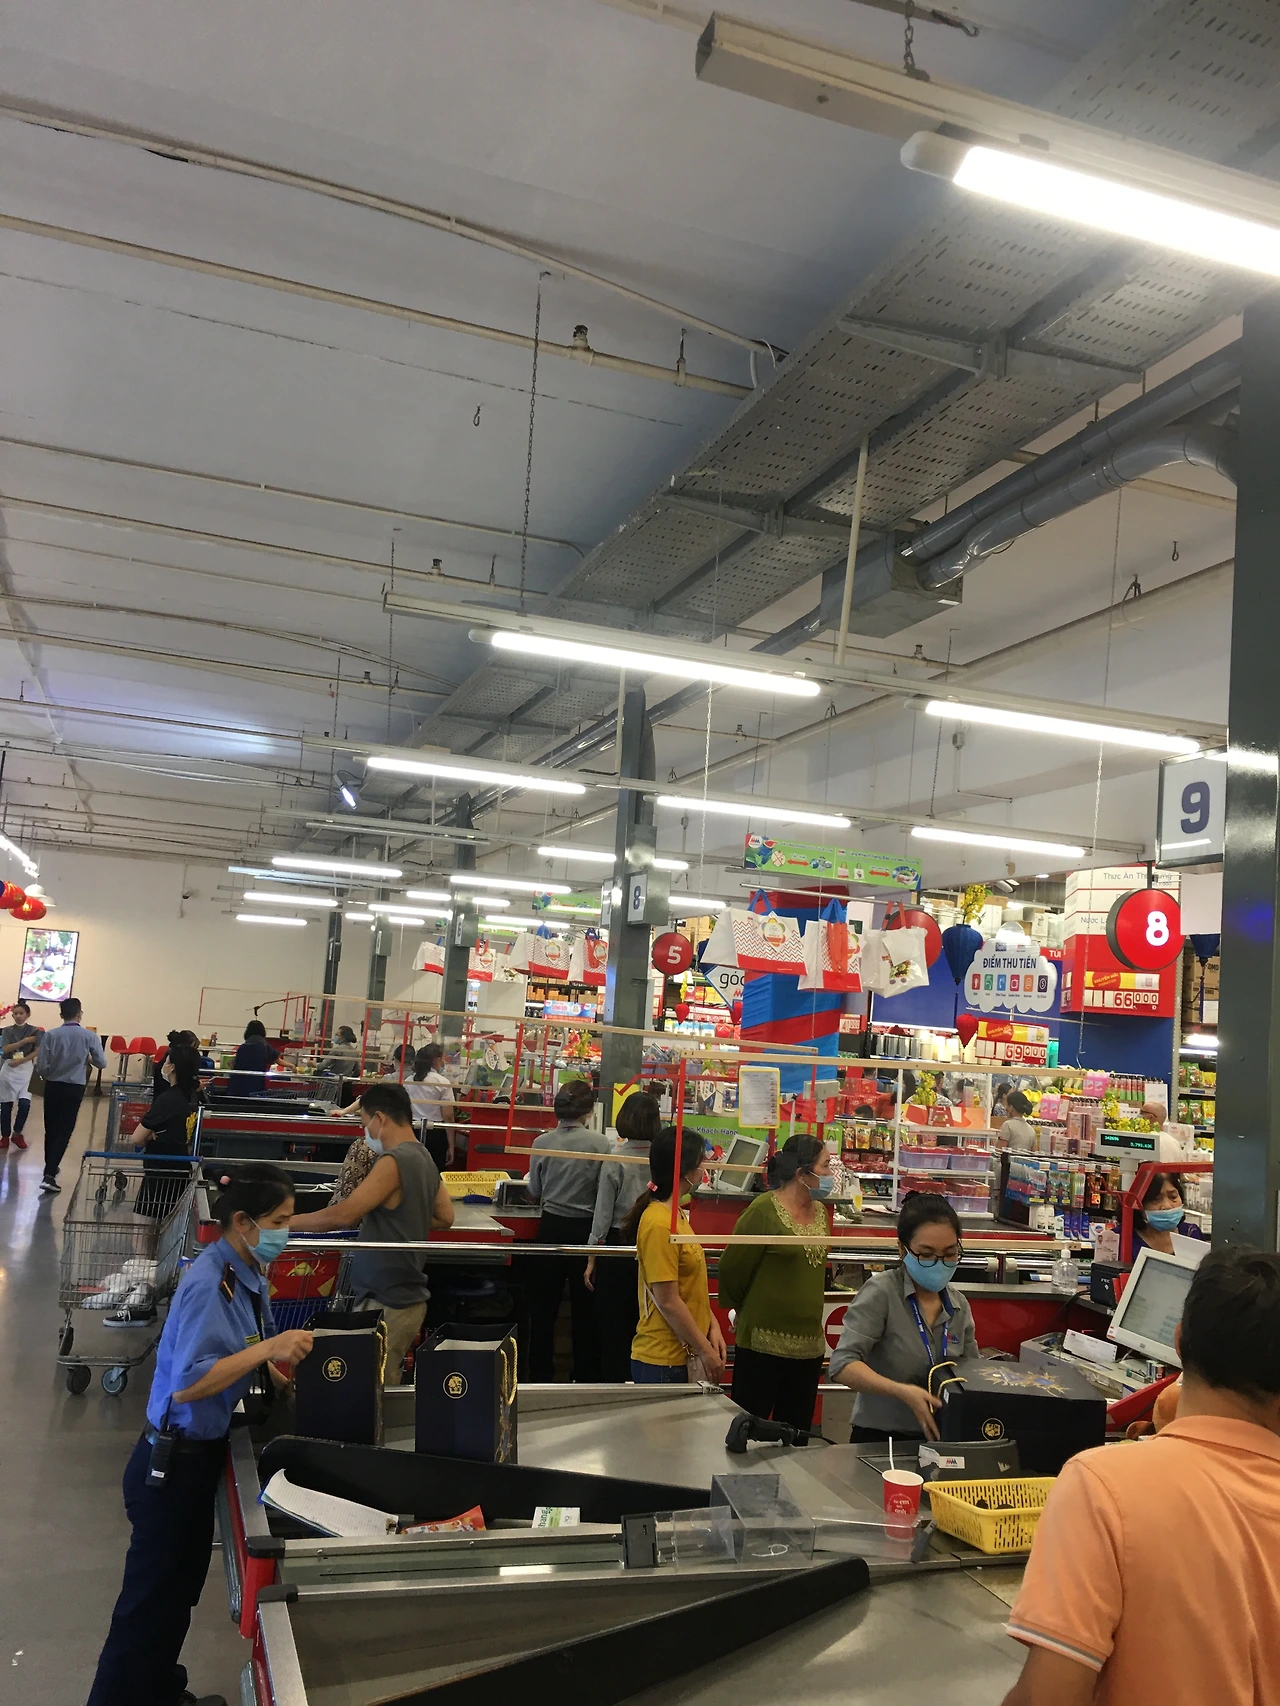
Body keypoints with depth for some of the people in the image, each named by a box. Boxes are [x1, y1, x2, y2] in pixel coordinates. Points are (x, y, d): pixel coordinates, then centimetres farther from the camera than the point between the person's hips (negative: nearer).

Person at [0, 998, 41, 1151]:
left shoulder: (34, 1031, 2)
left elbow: (37, 1052, -7)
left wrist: (20, 1061, -18)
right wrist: (25, 1041, -16)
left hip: (26, 1069, -1)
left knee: (25, 1104, -12)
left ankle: (17, 1133, 8)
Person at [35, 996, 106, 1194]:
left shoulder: (50, 1035, -9)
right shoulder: (90, 1036, -9)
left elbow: (41, 1066, -9)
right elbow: (101, 1063, -5)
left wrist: (48, 1075, 13)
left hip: (53, 1086, 1)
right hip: (75, 1088, -1)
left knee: (51, 1129, 17)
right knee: (64, 1131, 0)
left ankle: (50, 1167, 33)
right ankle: (49, 1175, -12)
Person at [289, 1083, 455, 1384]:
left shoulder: (394, 1161, -18)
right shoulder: (424, 1159, 9)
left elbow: (343, 1214, -21)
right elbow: (444, 1218, 17)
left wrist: (284, 1223, -11)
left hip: (387, 1303, -9)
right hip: (405, 1296, 9)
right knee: (385, 1389, 13)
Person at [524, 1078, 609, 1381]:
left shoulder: (542, 1142, -6)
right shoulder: (600, 1143, -13)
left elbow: (533, 1193, 4)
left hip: (551, 1228, 1)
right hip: (585, 1230, -1)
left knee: (543, 1307, 13)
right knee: (585, 1309, 12)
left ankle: (540, 1375, 19)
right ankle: (586, 1376, 21)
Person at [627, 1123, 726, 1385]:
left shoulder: (676, 1215, 9)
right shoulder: (659, 1224, -20)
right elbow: (668, 1302, -20)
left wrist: (712, 1326, 5)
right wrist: (706, 1351, -14)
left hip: (683, 1357, 9)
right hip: (662, 1362, -9)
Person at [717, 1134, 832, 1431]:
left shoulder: (820, 1212, 7)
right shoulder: (765, 1210, -13)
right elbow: (732, 1268, -7)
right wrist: (744, 1311, 7)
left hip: (809, 1346, 6)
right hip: (764, 1343, -6)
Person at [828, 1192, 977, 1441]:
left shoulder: (959, 1306, 9)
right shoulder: (881, 1293, -8)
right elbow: (843, 1364, -14)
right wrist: (903, 1392, -26)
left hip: (938, 1440, 6)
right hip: (880, 1439, -6)